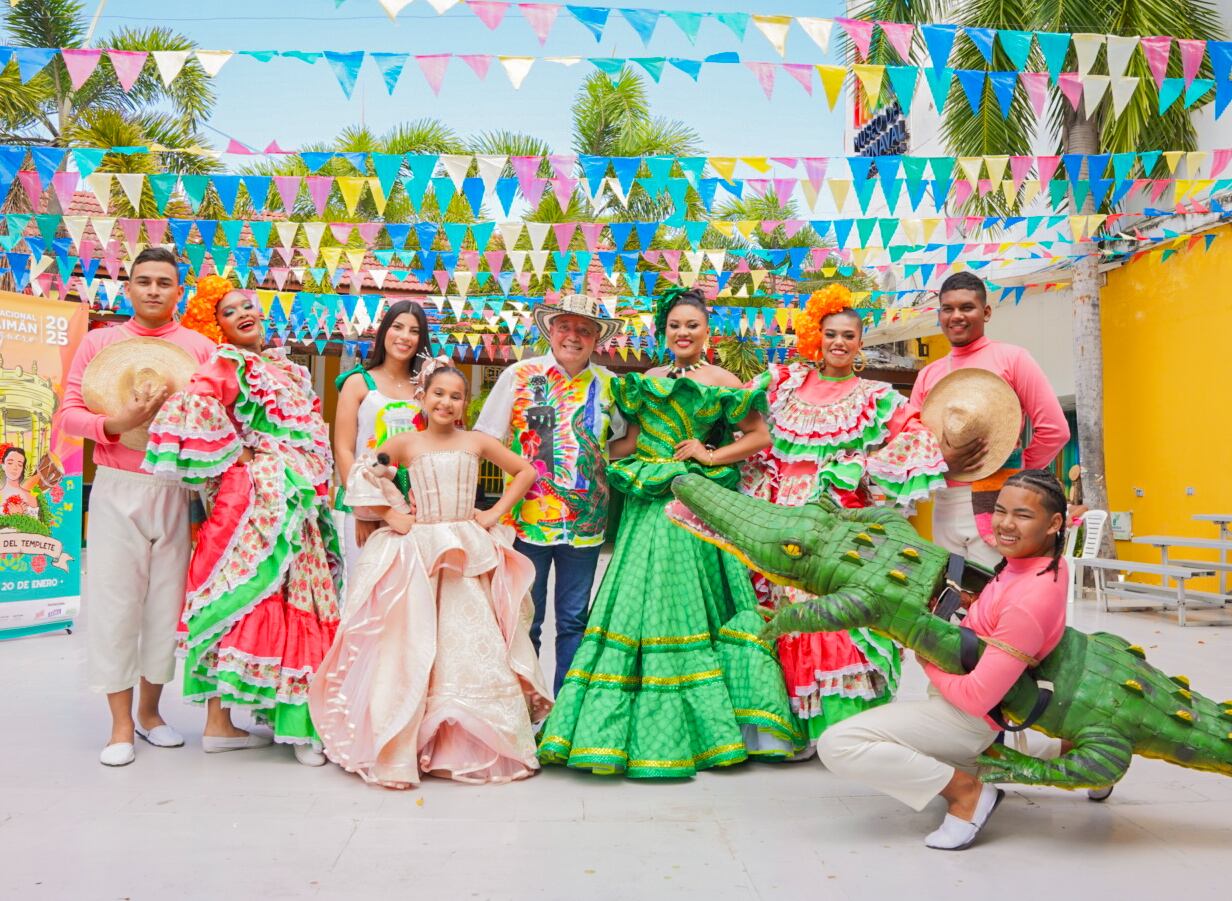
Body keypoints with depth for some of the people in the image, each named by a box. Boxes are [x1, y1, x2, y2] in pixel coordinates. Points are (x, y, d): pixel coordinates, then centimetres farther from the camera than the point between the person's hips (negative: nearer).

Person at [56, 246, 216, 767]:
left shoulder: (200, 347, 5)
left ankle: (150, 710, 24)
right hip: (117, 488, 0)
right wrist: (117, 423, -17)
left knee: (168, 600, 7)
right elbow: (68, 413, 1)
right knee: (115, 601, 1)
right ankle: (121, 724, 12)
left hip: (175, 490, 1)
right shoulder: (98, 342, 6)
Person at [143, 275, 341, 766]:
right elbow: (193, 407, -25)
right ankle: (218, 722, 4)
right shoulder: (228, 364, -6)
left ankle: (292, 716, 18)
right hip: (256, 495, -8)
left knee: (295, 601, 10)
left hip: (297, 499, 8)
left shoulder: (282, 366, 18)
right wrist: (235, 452, -14)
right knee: (246, 600, -5)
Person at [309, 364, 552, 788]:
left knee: (475, 640, -2)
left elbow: (526, 471, 14)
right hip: (417, 553, -1)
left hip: (470, 553, 1)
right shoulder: (406, 442, 3)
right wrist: (390, 514, -2)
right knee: (412, 645, -3)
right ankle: (401, 749, 4)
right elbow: (361, 475, 7)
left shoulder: (477, 442, 6)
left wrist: (497, 512, 5)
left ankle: (480, 748, 9)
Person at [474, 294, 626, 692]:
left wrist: (598, 460, -1)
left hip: (585, 522, 2)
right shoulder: (519, 375, 0)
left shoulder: (608, 384, 6)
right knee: (524, 620, 7)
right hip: (527, 518, -2)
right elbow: (485, 440, -1)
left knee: (574, 620, 11)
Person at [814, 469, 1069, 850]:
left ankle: (967, 792, -8)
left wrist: (928, 662, -9)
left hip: (971, 718, -9)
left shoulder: (1029, 602, -29)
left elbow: (977, 699, -25)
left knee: (836, 745, -19)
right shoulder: (1047, 558, -4)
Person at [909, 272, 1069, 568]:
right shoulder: (927, 375, 13)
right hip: (945, 506, 5)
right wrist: (941, 461, -7)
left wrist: (1015, 474, -3)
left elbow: (1054, 430, -5)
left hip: (998, 502, -5)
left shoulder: (1011, 358, -1)